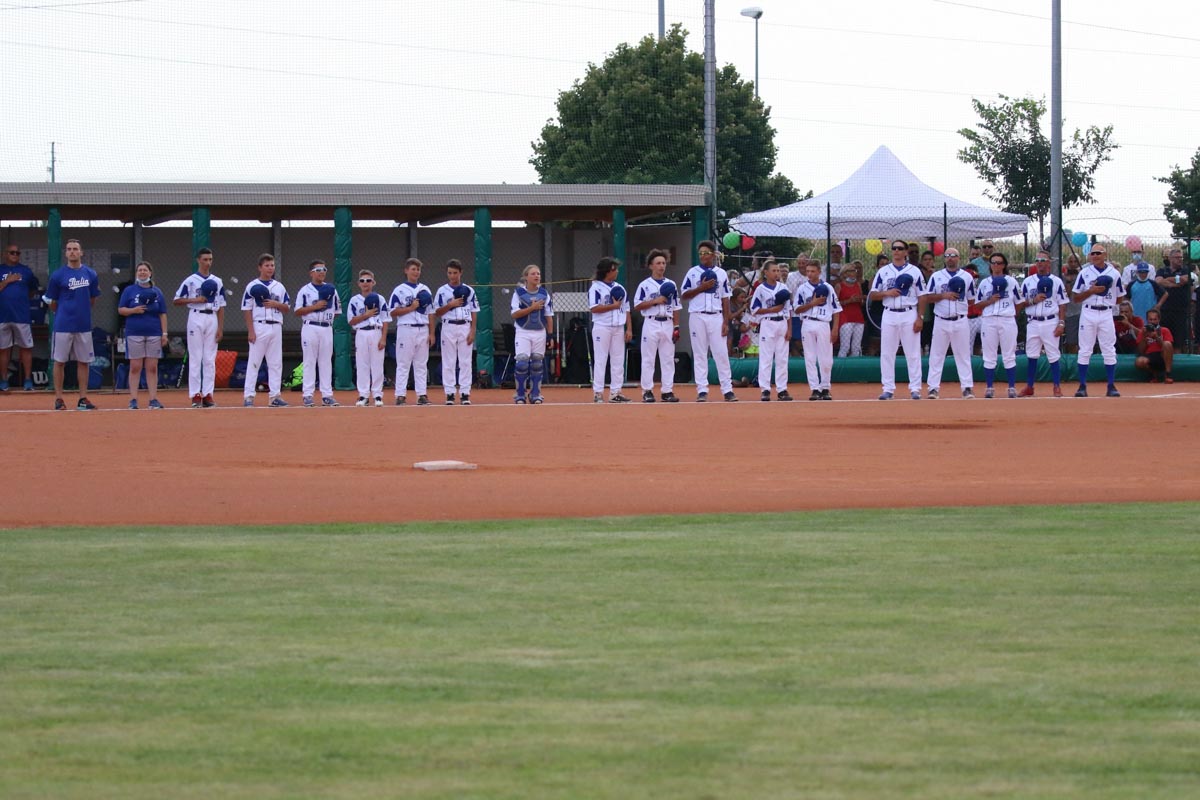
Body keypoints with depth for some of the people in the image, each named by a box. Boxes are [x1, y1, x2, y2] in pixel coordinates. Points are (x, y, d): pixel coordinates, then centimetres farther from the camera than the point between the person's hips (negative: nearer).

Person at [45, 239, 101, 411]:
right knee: (60, 362, 1)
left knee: (84, 362, 5)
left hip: (84, 325, 3)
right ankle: (58, 398, 6)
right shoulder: (58, 275, -4)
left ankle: (83, 398, 11)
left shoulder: (91, 275, 5)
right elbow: (53, 303, 5)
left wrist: (81, 312, 11)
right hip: (63, 326, -3)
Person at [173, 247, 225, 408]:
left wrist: (220, 327, 2)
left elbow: (221, 307, 10)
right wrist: (195, 300, -12)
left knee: (210, 359, 2)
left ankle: (207, 394, 5)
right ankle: (195, 395, -4)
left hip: (212, 318, 3)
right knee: (195, 358, -4)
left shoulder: (217, 282, 11)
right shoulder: (190, 281, 1)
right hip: (196, 317, -3)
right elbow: (176, 301, 1)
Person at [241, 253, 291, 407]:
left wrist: (275, 304, -8)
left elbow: (287, 308, 13)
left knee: (276, 363, 5)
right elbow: (247, 309, -4)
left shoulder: (279, 287, 12)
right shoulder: (252, 286, -1)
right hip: (259, 326, -5)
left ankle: (275, 395, 8)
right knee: (254, 361, -5)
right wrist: (250, 331, -12)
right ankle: (248, 396, -5)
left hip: (276, 327, 5)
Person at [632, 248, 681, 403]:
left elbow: (675, 308, 12)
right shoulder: (644, 285, 1)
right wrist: (655, 301, -14)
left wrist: (676, 327, 5)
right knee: (648, 359, -2)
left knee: (668, 359, 3)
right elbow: (637, 306, -4)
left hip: (667, 324, 3)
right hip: (651, 324, -3)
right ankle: (647, 391, 1)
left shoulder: (671, 285, 11)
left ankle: (668, 391, 6)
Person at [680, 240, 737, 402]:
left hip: (716, 317, 1)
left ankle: (727, 390, -1)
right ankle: (702, 390, 3)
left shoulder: (721, 274, 8)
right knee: (699, 354, 1)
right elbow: (684, 295, 3)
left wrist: (726, 322, 0)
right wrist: (701, 288, -12)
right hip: (697, 316, -1)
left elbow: (725, 299, 8)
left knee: (721, 353, -3)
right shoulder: (693, 272, 5)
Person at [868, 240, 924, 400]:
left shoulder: (914, 271, 4)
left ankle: (915, 388, 2)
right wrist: (887, 293, -12)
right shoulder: (883, 272, 9)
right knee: (886, 353, 1)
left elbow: (922, 297, 2)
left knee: (913, 353, -2)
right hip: (889, 315, 2)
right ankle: (888, 389, 6)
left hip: (909, 315, -2)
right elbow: (872, 295, 8)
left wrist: (920, 318, -7)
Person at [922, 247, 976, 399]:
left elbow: (971, 301, 10)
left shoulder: (966, 277, 6)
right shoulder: (936, 276, 5)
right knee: (936, 355, 0)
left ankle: (967, 387, 4)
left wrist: (960, 298, -9)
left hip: (960, 322, 0)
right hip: (941, 321, 0)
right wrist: (944, 296, -13)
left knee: (963, 355, 2)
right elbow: (927, 298, 1)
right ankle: (934, 388, 2)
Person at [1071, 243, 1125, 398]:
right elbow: (1076, 297, 2)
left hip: (1106, 314, 0)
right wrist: (1091, 291, -12)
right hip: (1088, 314, 0)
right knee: (1084, 351, 0)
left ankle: (1111, 386, 4)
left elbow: (1120, 297, 12)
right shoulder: (1084, 273, 3)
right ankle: (1082, 386, 4)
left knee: (1109, 351, 0)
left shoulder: (1114, 274, 5)